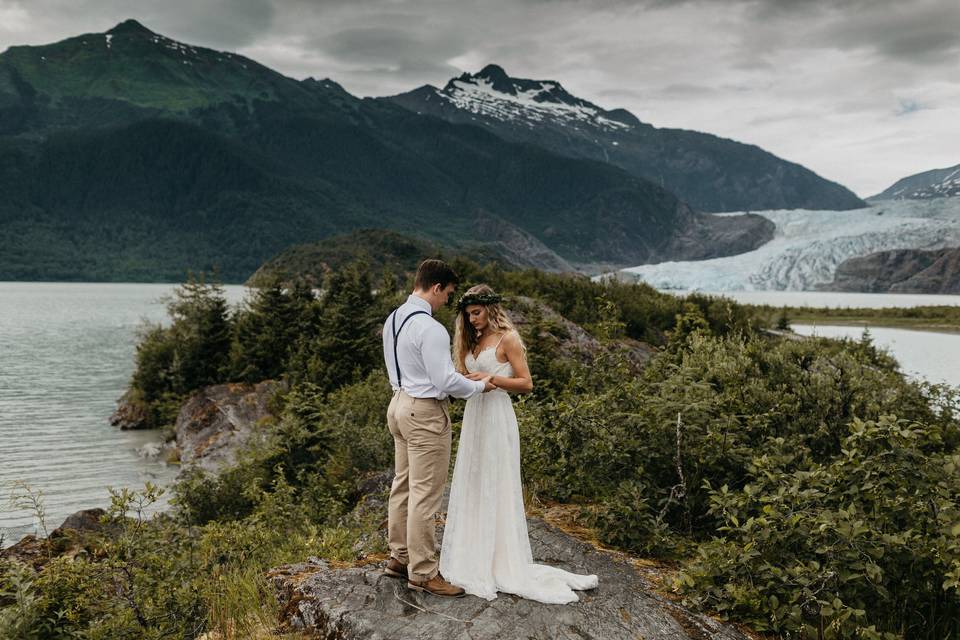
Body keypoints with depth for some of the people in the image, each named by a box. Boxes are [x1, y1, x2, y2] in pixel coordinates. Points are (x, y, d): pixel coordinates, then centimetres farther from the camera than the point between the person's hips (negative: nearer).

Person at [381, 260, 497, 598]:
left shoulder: (393, 320, 8)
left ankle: (399, 557, 30)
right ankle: (422, 572, 9)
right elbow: (446, 382, -23)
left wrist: (458, 378, 17)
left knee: (403, 486, 18)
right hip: (426, 412, -10)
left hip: (400, 403, 10)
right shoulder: (430, 328, -22)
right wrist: (479, 385, -6)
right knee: (425, 495, -1)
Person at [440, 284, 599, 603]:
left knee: (497, 488, -2)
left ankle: (505, 564, 8)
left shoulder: (507, 339, -8)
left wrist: (491, 378, -18)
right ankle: (476, 557, 20)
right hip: (473, 415, 8)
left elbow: (526, 383, -10)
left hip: (497, 418, -8)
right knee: (472, 487, 10)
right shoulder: (474, 341, 15)